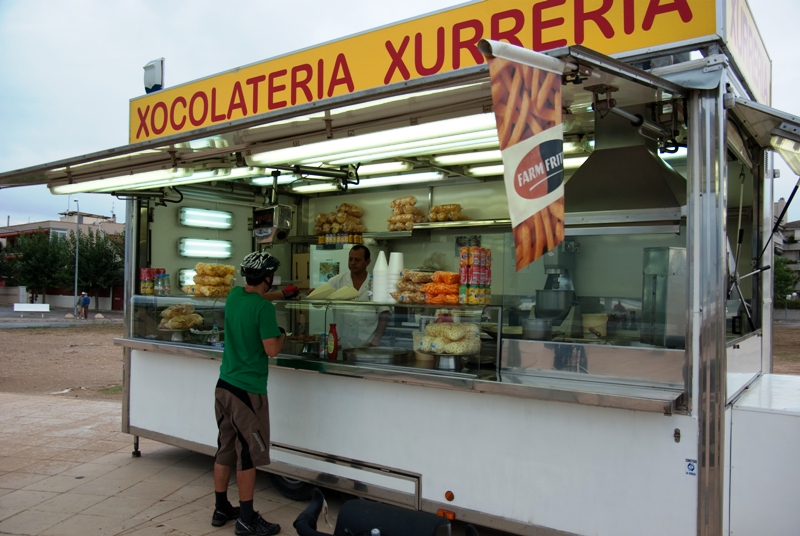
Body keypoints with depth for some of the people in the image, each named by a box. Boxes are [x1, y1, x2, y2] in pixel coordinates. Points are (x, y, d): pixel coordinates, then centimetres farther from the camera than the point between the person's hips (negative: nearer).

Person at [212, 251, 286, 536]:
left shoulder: (234, 295, 5)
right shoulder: (263, 307, -17)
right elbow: (271, 350, -19)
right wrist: (283, 335, 0)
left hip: (224, 385, 8)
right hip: (248, 390, -8)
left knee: (225, 449, 16)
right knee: (248, 455, 1)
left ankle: (221, 509, 27)